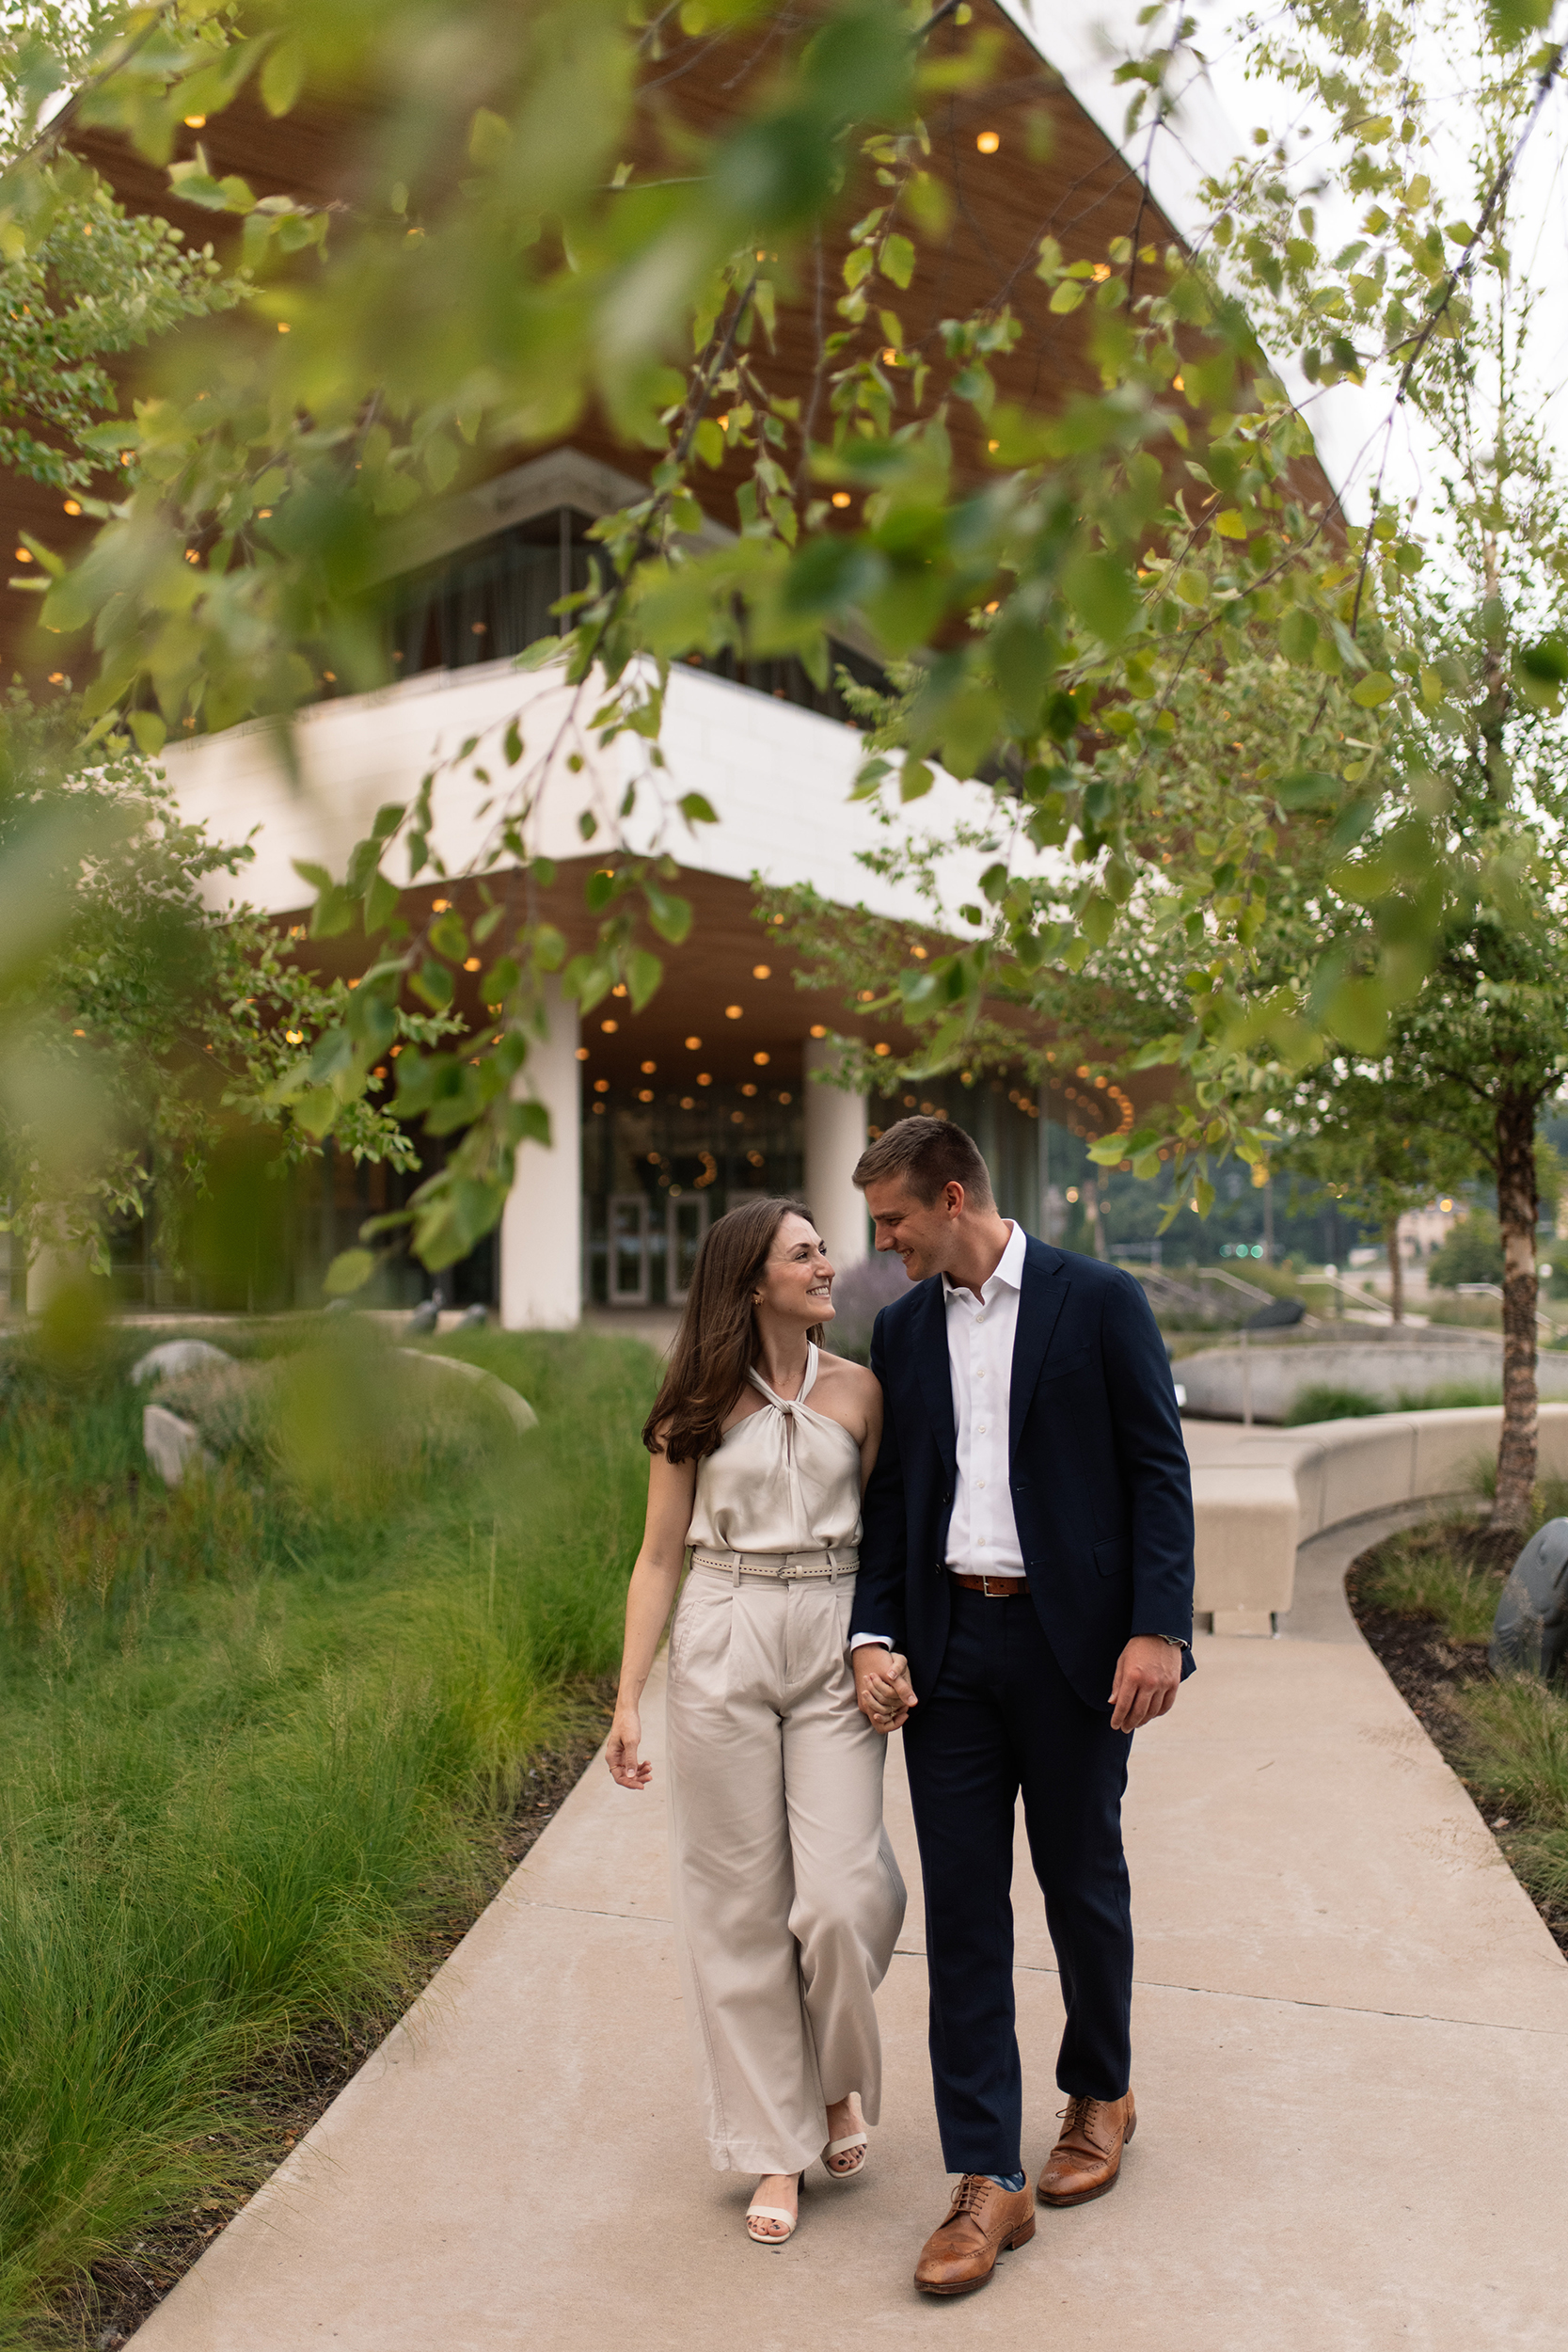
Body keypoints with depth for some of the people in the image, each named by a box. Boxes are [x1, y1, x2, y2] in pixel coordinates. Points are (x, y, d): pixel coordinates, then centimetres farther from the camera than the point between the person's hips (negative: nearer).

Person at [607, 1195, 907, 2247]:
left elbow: (884, 1532, 10)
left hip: (833, 1647, 1)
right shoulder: (699, 1406, 1)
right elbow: (659, 1555, 4)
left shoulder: (858, 1390, 5)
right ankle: (778, 2145, 24)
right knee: (740, 1903, 6)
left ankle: (841, 2075, 25)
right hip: (722, 1653, 0)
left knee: (842, 1897, -7)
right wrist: (628, 1700, 0)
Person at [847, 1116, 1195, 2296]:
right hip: (948, 1645, 4)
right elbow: (891, 1492, 10)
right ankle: (988, 2180, 16)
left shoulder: (1100, 1301, -5)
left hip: (1071, 1640, -3)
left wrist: (1159, 1628, -14)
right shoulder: (903, 1327, 8)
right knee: (961, 1903, 4)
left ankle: (1102, 2093, 40)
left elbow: (1159, 1470, -6)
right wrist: (875, 1635, 0)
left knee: (1082, 1885, 14)